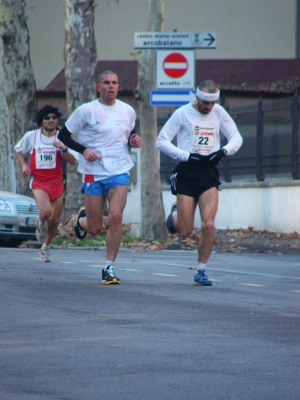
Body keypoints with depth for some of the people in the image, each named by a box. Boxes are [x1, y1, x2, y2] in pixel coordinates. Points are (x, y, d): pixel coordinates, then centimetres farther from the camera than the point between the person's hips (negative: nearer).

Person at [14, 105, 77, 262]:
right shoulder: (31, 136, 1)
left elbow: (73, 161, -3)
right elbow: (17, 150, 18)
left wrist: (64, 149, -21)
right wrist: (23, 165, 1)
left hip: (56, 182, 2)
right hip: (38, 181, -2)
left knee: (55, 219, 5)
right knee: (46, 211, -27)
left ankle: (46, 247, 29)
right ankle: (40, 224, 10)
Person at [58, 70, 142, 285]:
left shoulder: (128, 111, 6)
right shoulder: (86, 110, -4)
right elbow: (64, 135, 0)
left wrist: (134, 142, -1)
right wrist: (84, 150, -14)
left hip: (120, 172, 2)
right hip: (93, 173, -1)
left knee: (116, 217, -17)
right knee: (94, 228, 3)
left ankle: (109, 267, -7)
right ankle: (83, 218, 42)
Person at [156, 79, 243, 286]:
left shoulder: (219, 113, 6)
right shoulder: (183, 113, -4)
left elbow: (237, 138, 13)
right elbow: (162, 141, -4)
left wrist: (224, 151, -8)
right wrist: (187, 156, -14)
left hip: (209, 173, 2)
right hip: (187, 172, -2)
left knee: (208, 225, -13)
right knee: (185, 231, -2)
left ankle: (201, 271, 2)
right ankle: (176, 213, 35)